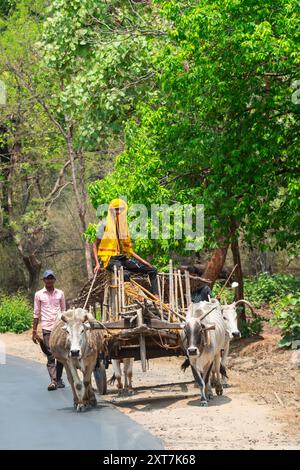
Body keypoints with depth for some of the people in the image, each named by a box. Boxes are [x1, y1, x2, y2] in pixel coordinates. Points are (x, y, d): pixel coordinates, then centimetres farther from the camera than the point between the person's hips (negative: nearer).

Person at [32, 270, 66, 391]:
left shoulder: (60, 293, 10)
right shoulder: (39, 294, 5)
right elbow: (36, 314, 8)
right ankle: (53, 380, -8)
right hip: (47, 328, -2)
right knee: (50, 355, -6)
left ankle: (59, 379, 14)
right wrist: (34, 331, 3)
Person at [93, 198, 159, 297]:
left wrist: (143, 261, 15)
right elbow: (95, 245, 3)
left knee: (152, 270, -3)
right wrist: (97, 263, -8)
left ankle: (155, 296, -8)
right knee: (125, 274, -39)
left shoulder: (123, 226, 16)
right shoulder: (105, 225, 0)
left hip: (124, 259, 7)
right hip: (111, 259, -7)